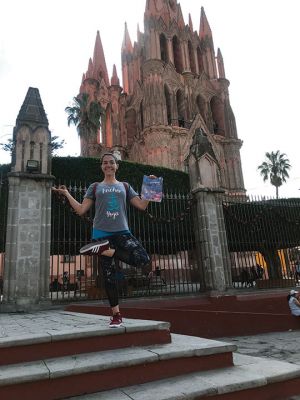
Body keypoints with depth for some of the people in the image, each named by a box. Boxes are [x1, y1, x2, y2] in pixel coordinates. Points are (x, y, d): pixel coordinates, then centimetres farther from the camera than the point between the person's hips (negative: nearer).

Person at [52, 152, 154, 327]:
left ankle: (106, 250, -13)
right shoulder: (95, 187, 14)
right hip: (101, 233, -1)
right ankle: (116, 314, 15)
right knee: (109, 275, 1)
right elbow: (81, 210, 7)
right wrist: (67, 194, 5)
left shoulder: (125, 186, 16)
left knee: (145, 261, -24)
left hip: (122, 232, 1)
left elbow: (142, 206, 10)